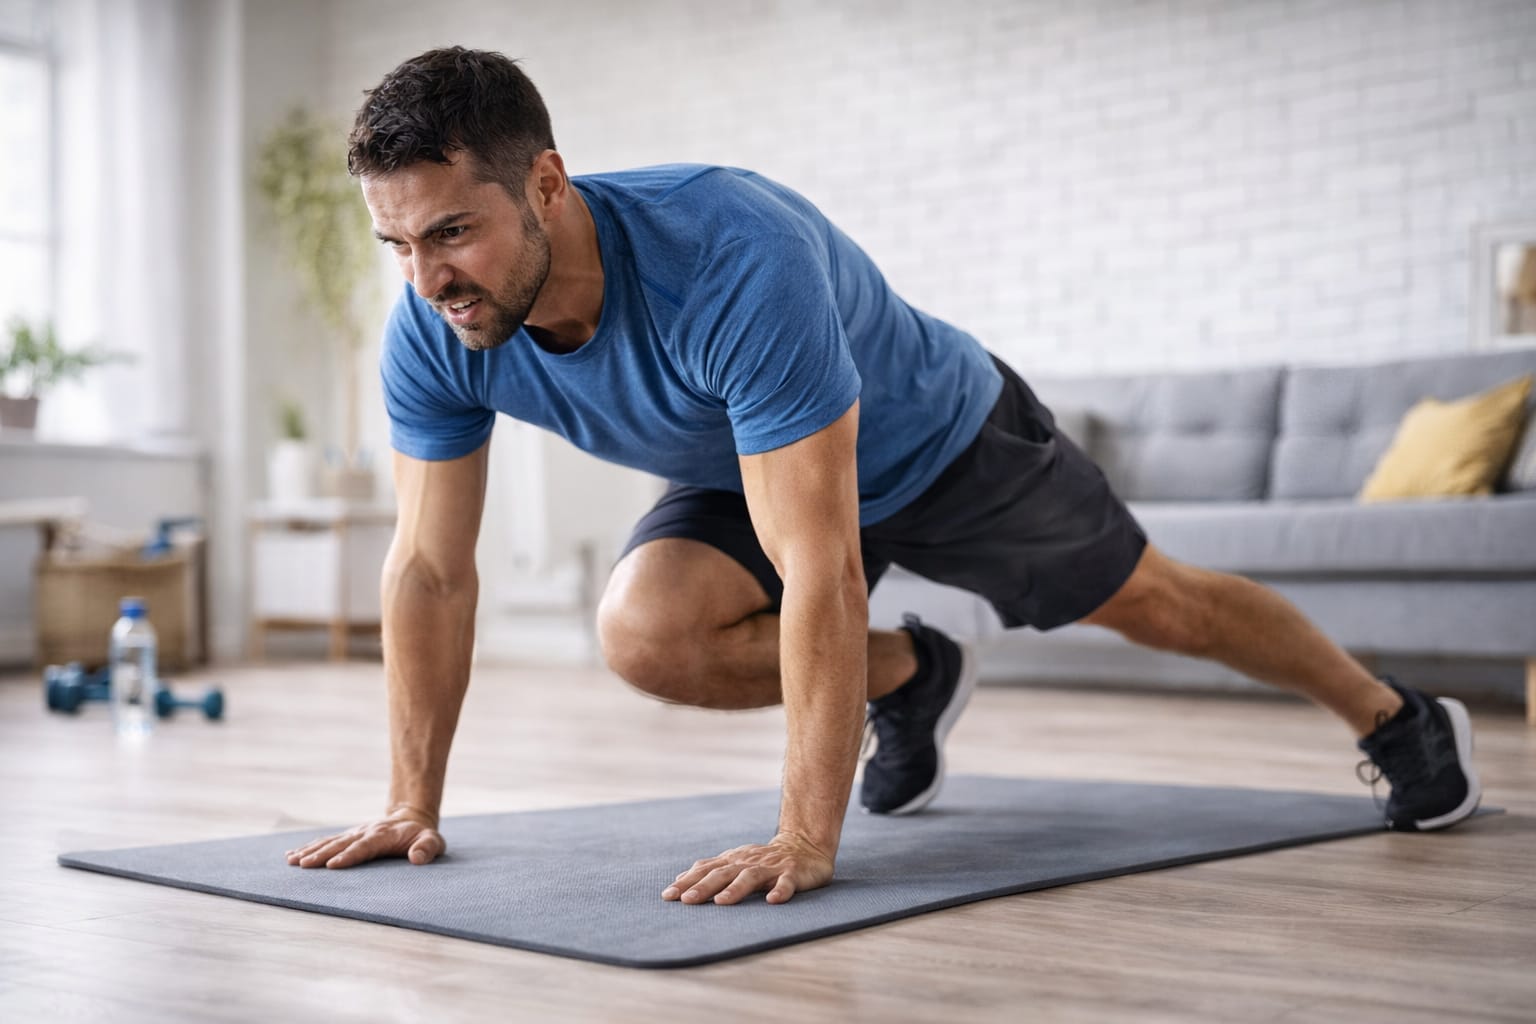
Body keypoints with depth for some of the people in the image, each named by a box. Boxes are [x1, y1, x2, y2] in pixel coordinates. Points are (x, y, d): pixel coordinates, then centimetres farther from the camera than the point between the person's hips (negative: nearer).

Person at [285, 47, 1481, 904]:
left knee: (1153, 607, 11)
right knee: (645, 630, -21)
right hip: (753, 468, 5)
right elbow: (430, 570, -14)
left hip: (945, 438, -4)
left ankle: (1394, 714, 40)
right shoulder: (431, 333, -25)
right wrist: (414, 803, -13)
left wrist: (806, 840, -43)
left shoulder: (735, 264, -45)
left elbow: (819, 571, -44)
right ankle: (907, 677, 8)